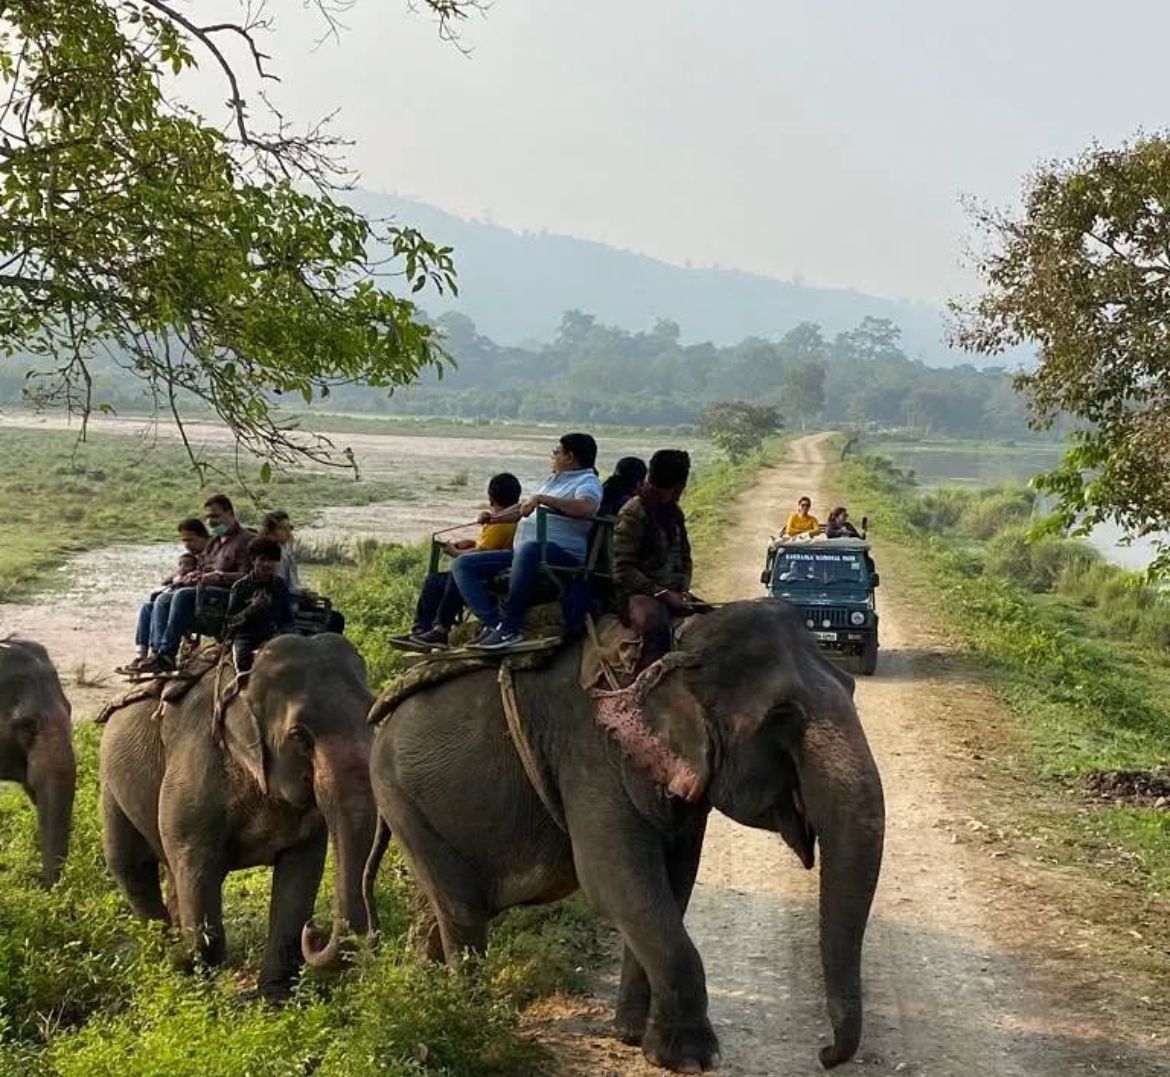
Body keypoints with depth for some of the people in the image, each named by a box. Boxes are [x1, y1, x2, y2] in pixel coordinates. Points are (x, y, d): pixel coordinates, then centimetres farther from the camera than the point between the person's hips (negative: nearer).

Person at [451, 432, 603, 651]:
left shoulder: (588, 482, -1)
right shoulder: (553, 479, 28)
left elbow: (586, 508, -25)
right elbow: (525, 509, 42)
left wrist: (541, 498, -21)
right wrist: (495, 518, 27)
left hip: (562, 553, -9)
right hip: (522, 552, 10)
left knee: (528, 549, -44)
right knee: (462, 565, -2)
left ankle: (509, 627, -36)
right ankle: (494, 623, -22)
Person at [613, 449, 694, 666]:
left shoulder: (674, 513, 15)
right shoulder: (634, 513, -9)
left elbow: (685, 558, 23)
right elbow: (622, 572, -13)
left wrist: (683, 590, 3)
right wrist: (662, 593, -18)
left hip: (673, 593, 8)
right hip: (640, 593, -8)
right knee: (655, 624, -39)